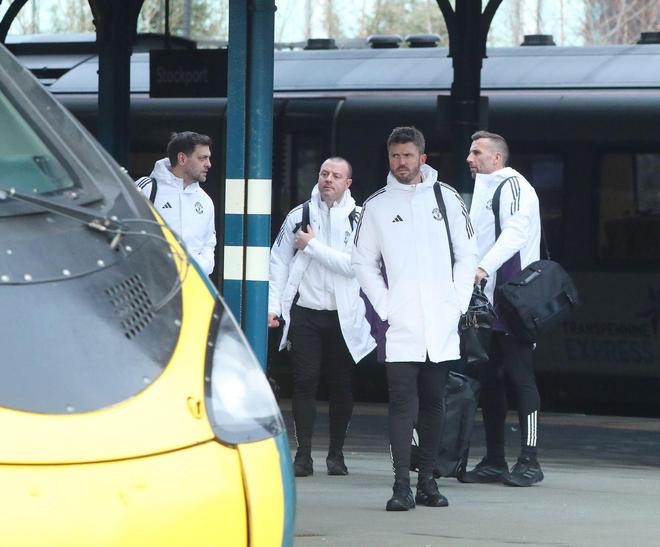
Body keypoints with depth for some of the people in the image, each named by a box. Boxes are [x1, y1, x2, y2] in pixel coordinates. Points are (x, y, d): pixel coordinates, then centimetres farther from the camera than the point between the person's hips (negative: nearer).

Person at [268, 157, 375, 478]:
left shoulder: (359, 219, -1)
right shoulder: (299, 216, 8)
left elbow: (354, 264, -14)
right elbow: (279, 261, 9)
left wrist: (312, 245, -11)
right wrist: (273, 305, 2)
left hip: (343, 316, -1)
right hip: (304, 312, 1)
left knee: (341, 385, 4)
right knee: (304, 382, -3)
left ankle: (336, 454, 15)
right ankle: (303, 454, -1)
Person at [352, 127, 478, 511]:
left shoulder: (447, 198, 6)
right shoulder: (377, 206, 5)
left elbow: (467, 255, 9)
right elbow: (364, 262, 9)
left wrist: (458, 303, 0)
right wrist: (384, 306, -2)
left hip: (442, 325, 2)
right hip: (401, 325, -1)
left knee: (434, 402, 7)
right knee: (403, 402, -9)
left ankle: (428, 480, 15)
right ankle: (402, 485, -11)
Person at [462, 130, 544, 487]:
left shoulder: (513, 186, -7)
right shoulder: (483, 190, 22)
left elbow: (516, 232, -23)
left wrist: (484, 267, -33)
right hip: (485, 301, 9)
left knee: (520, 376, -9)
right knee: (488, 379, 9)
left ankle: (529, 461, -8)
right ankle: (494, 461, 14)